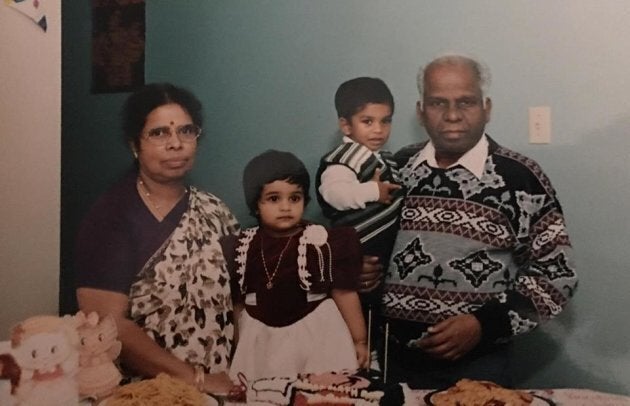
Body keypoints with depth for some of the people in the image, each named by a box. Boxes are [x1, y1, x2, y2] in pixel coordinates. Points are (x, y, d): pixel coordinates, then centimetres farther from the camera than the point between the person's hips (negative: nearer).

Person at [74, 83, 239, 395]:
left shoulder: (213, 211, 8)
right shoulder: (110, 218, -5)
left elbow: (237, 300, 12)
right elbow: (108, 324, -12)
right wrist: (196, 379, -13)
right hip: (145, 389, -3)